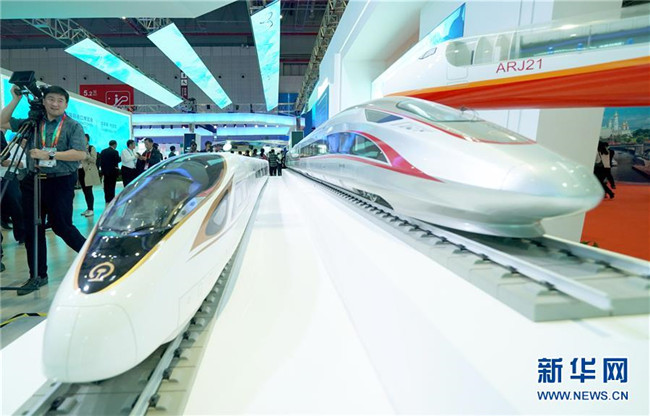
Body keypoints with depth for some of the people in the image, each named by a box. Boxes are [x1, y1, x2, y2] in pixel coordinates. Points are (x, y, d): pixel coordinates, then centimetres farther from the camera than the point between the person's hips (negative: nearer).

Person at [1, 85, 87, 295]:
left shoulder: (73, 126, -2)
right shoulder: (32, 123, 12)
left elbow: (80, 154, -14)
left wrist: (49, 154, -19)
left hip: (61, 183, -5)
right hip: (33, 181, 5)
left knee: (61, 226, -5)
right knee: (32, 229, 6)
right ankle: (38, 276, 17)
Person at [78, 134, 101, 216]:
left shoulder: (91, 148, -1)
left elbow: (94, 160, -10)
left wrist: (86, 155, -22)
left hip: (89, 172, -6)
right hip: (81, 171, 6)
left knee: (89, 191, -8)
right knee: (85, 191, 8)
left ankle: (91, 209, -3)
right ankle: (88, 208, 16)